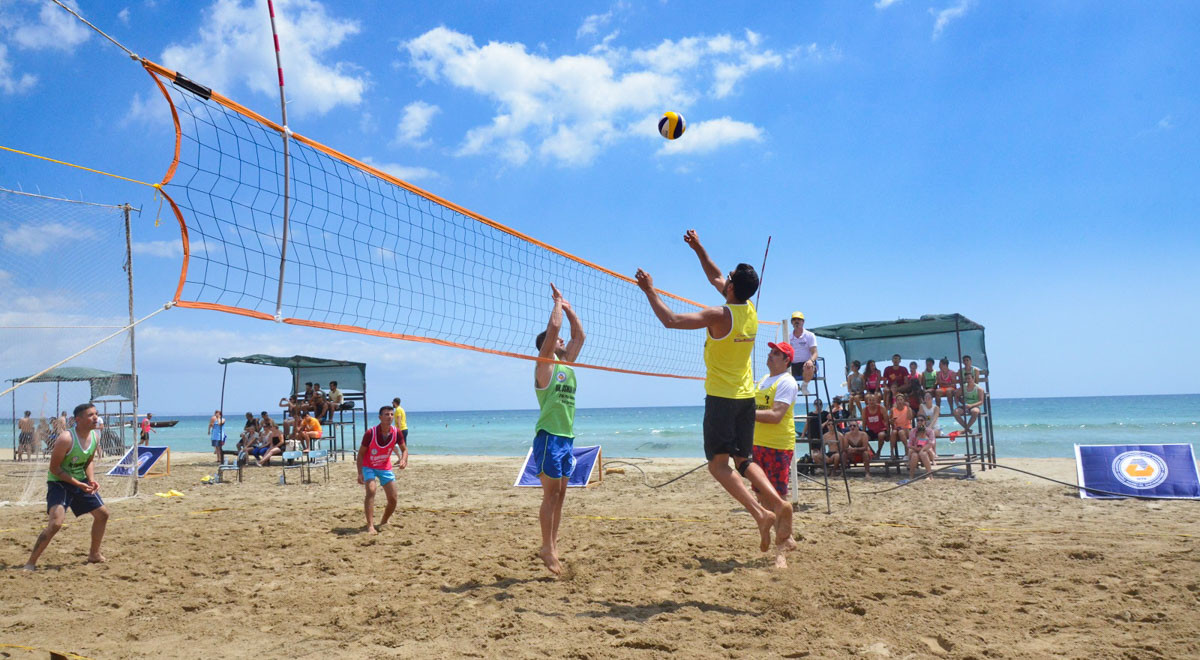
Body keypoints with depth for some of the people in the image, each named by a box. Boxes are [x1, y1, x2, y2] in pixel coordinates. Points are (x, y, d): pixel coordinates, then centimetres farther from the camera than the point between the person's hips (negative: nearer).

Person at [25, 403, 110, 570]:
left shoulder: (95, 437, -5)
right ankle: (31, 563, -9)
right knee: (55, 523, -24)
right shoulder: (66, 439, -27)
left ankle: (94, 554, 28)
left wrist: (91, 480, -8)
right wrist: (78, 484, -25)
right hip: (59, 482, -7)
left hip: (81, 480, 7)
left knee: (103, 513, 10)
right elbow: (54, 468, -22)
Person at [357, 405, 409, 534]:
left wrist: (403, 460, -22)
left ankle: (383, 523, 27)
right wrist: (360, 473, -20)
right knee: (371, 490, -28)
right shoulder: (370, 433, -23)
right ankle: (370, 526, -26)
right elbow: (361, 453, -14)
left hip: (385, 468, 4)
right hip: (369, 467, -4)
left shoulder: (396, 432, -14)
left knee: (393, 499, 1)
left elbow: (404, 449, 0)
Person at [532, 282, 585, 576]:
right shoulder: (544, 364, -4)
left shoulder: (566, 364, 17)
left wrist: (569, 307, 19)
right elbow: (553, 327, -15)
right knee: (551, 493, -6)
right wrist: (558, 302, -1)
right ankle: (547, 548, 0)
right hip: (549, 436, -8)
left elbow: (580, 336, 22)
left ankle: (552, 546, 14)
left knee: (559, 494, 8)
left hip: (567, 436, 8)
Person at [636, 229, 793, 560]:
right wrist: (698, 248, 20)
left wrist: (650, 291, -10)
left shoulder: (719, 316, -17)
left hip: (721, 398, -7)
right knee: (744, 460, 14)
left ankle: (760, 513, -16)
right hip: (746, 397, 7)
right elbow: (716, 279, 20)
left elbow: (670, 320, -20)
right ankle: (778, 503, -5)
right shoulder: (750, 310, 5)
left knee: (718, 462, -2)